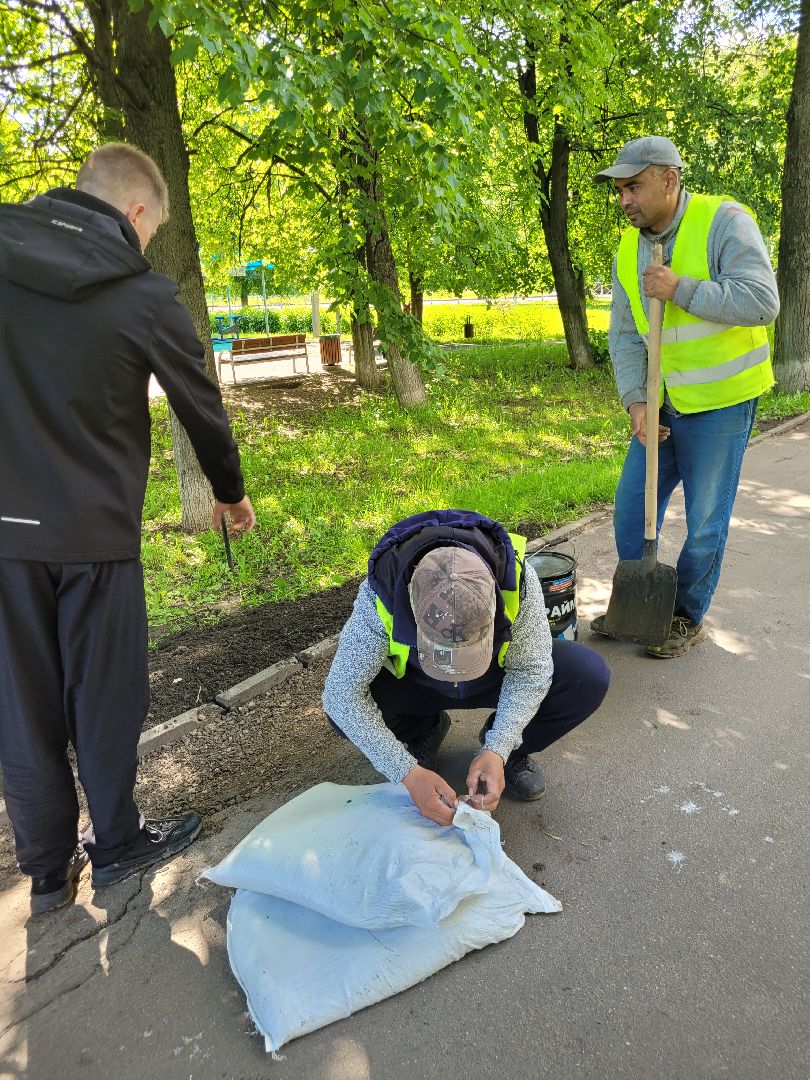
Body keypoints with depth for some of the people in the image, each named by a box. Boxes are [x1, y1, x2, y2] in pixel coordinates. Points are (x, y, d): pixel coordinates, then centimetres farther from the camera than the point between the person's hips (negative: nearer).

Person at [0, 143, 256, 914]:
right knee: (103, 693, 12)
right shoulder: (144, 297, -6)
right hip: (92, 531, -3)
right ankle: (116, 844, 30)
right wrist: (230, 494, 19)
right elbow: (202, 408, 3)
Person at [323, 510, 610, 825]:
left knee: (590, 676, -24)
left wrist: (497, 750, -34)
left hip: (499, 674, 0)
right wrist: (408, 772, -37)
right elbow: (340, 694, -31)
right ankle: (424, 731, 6)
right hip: (417, 681, 0)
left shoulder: (516, 578, -35)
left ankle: (513, 750, 4)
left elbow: (530, 672, -22)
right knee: (350, 707, -29)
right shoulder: (380, 596, -36)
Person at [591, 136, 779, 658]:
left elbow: (762, 300, -22)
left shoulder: (724, 220, -13)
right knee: (632, 507, 10)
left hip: (721, 402, -6)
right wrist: (636, 401, -8)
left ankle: (688, 619, 21)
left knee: (705, 523, 2)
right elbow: (625, 335, 4)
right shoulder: (629, 250, 5)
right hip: (663, 403, 6)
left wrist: (681, 289, -24)